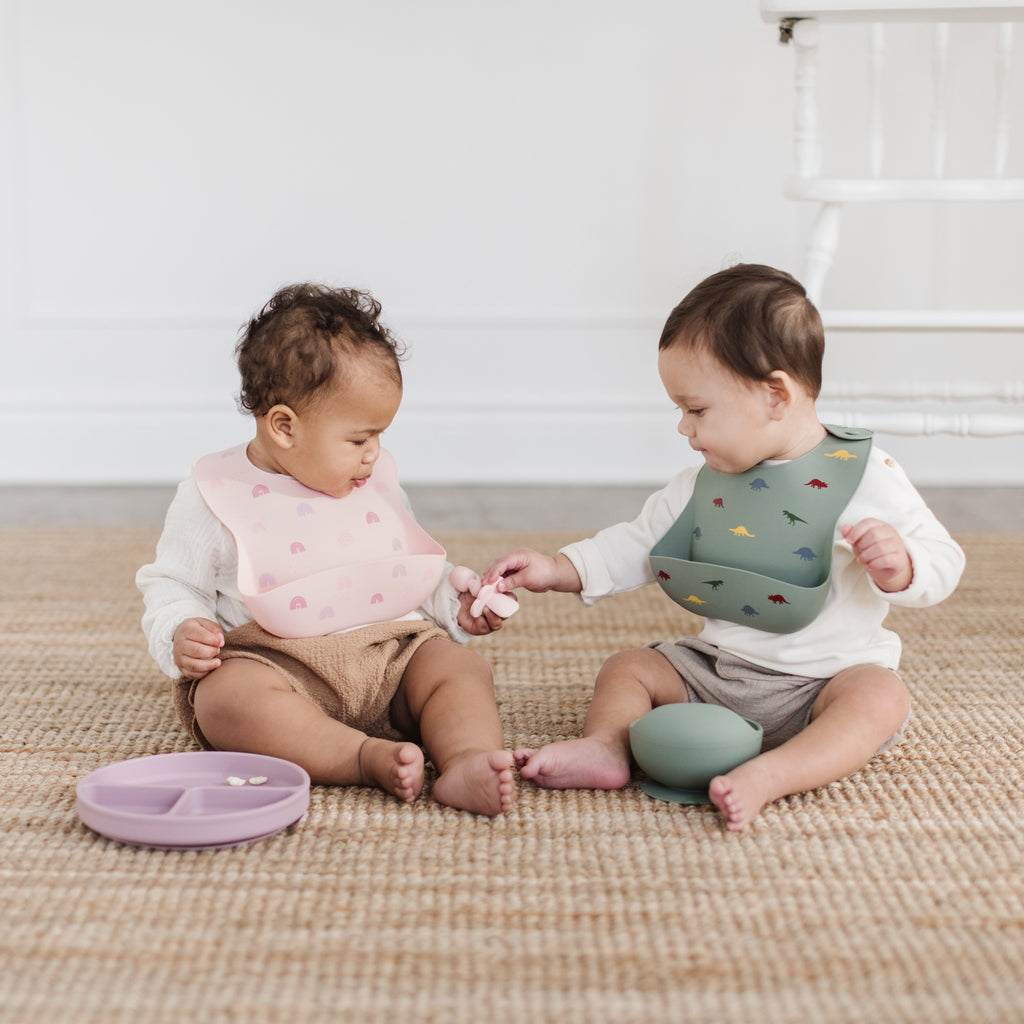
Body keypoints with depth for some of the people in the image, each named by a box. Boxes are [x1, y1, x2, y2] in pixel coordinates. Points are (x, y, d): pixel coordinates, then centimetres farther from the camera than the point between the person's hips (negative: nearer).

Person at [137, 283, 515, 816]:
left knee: (461, 668, -20)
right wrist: (179, 635, -13)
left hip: (389, 653, 4)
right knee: (227, 695, -35)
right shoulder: (213, 494, -1)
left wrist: (454, 606, 11)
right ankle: (369, 758, -43)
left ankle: (466, 761, -45)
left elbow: (411, 570, 26)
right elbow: (172, 586, 6)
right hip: (274, 662, -4)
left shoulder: (378, 482, 13)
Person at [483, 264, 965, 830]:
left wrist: (897, 566, -33)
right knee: (626, 667, -1)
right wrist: (557, 569, 3)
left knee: (882, 696, -34)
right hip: (713, 671, 6)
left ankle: (768, 776, -51)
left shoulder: (865, 475, -12)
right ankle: (606, 746, -28)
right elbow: (638, 544, 15)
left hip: (825, 678, -5)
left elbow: (941, 564, -10)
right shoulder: (702, 483, 5)